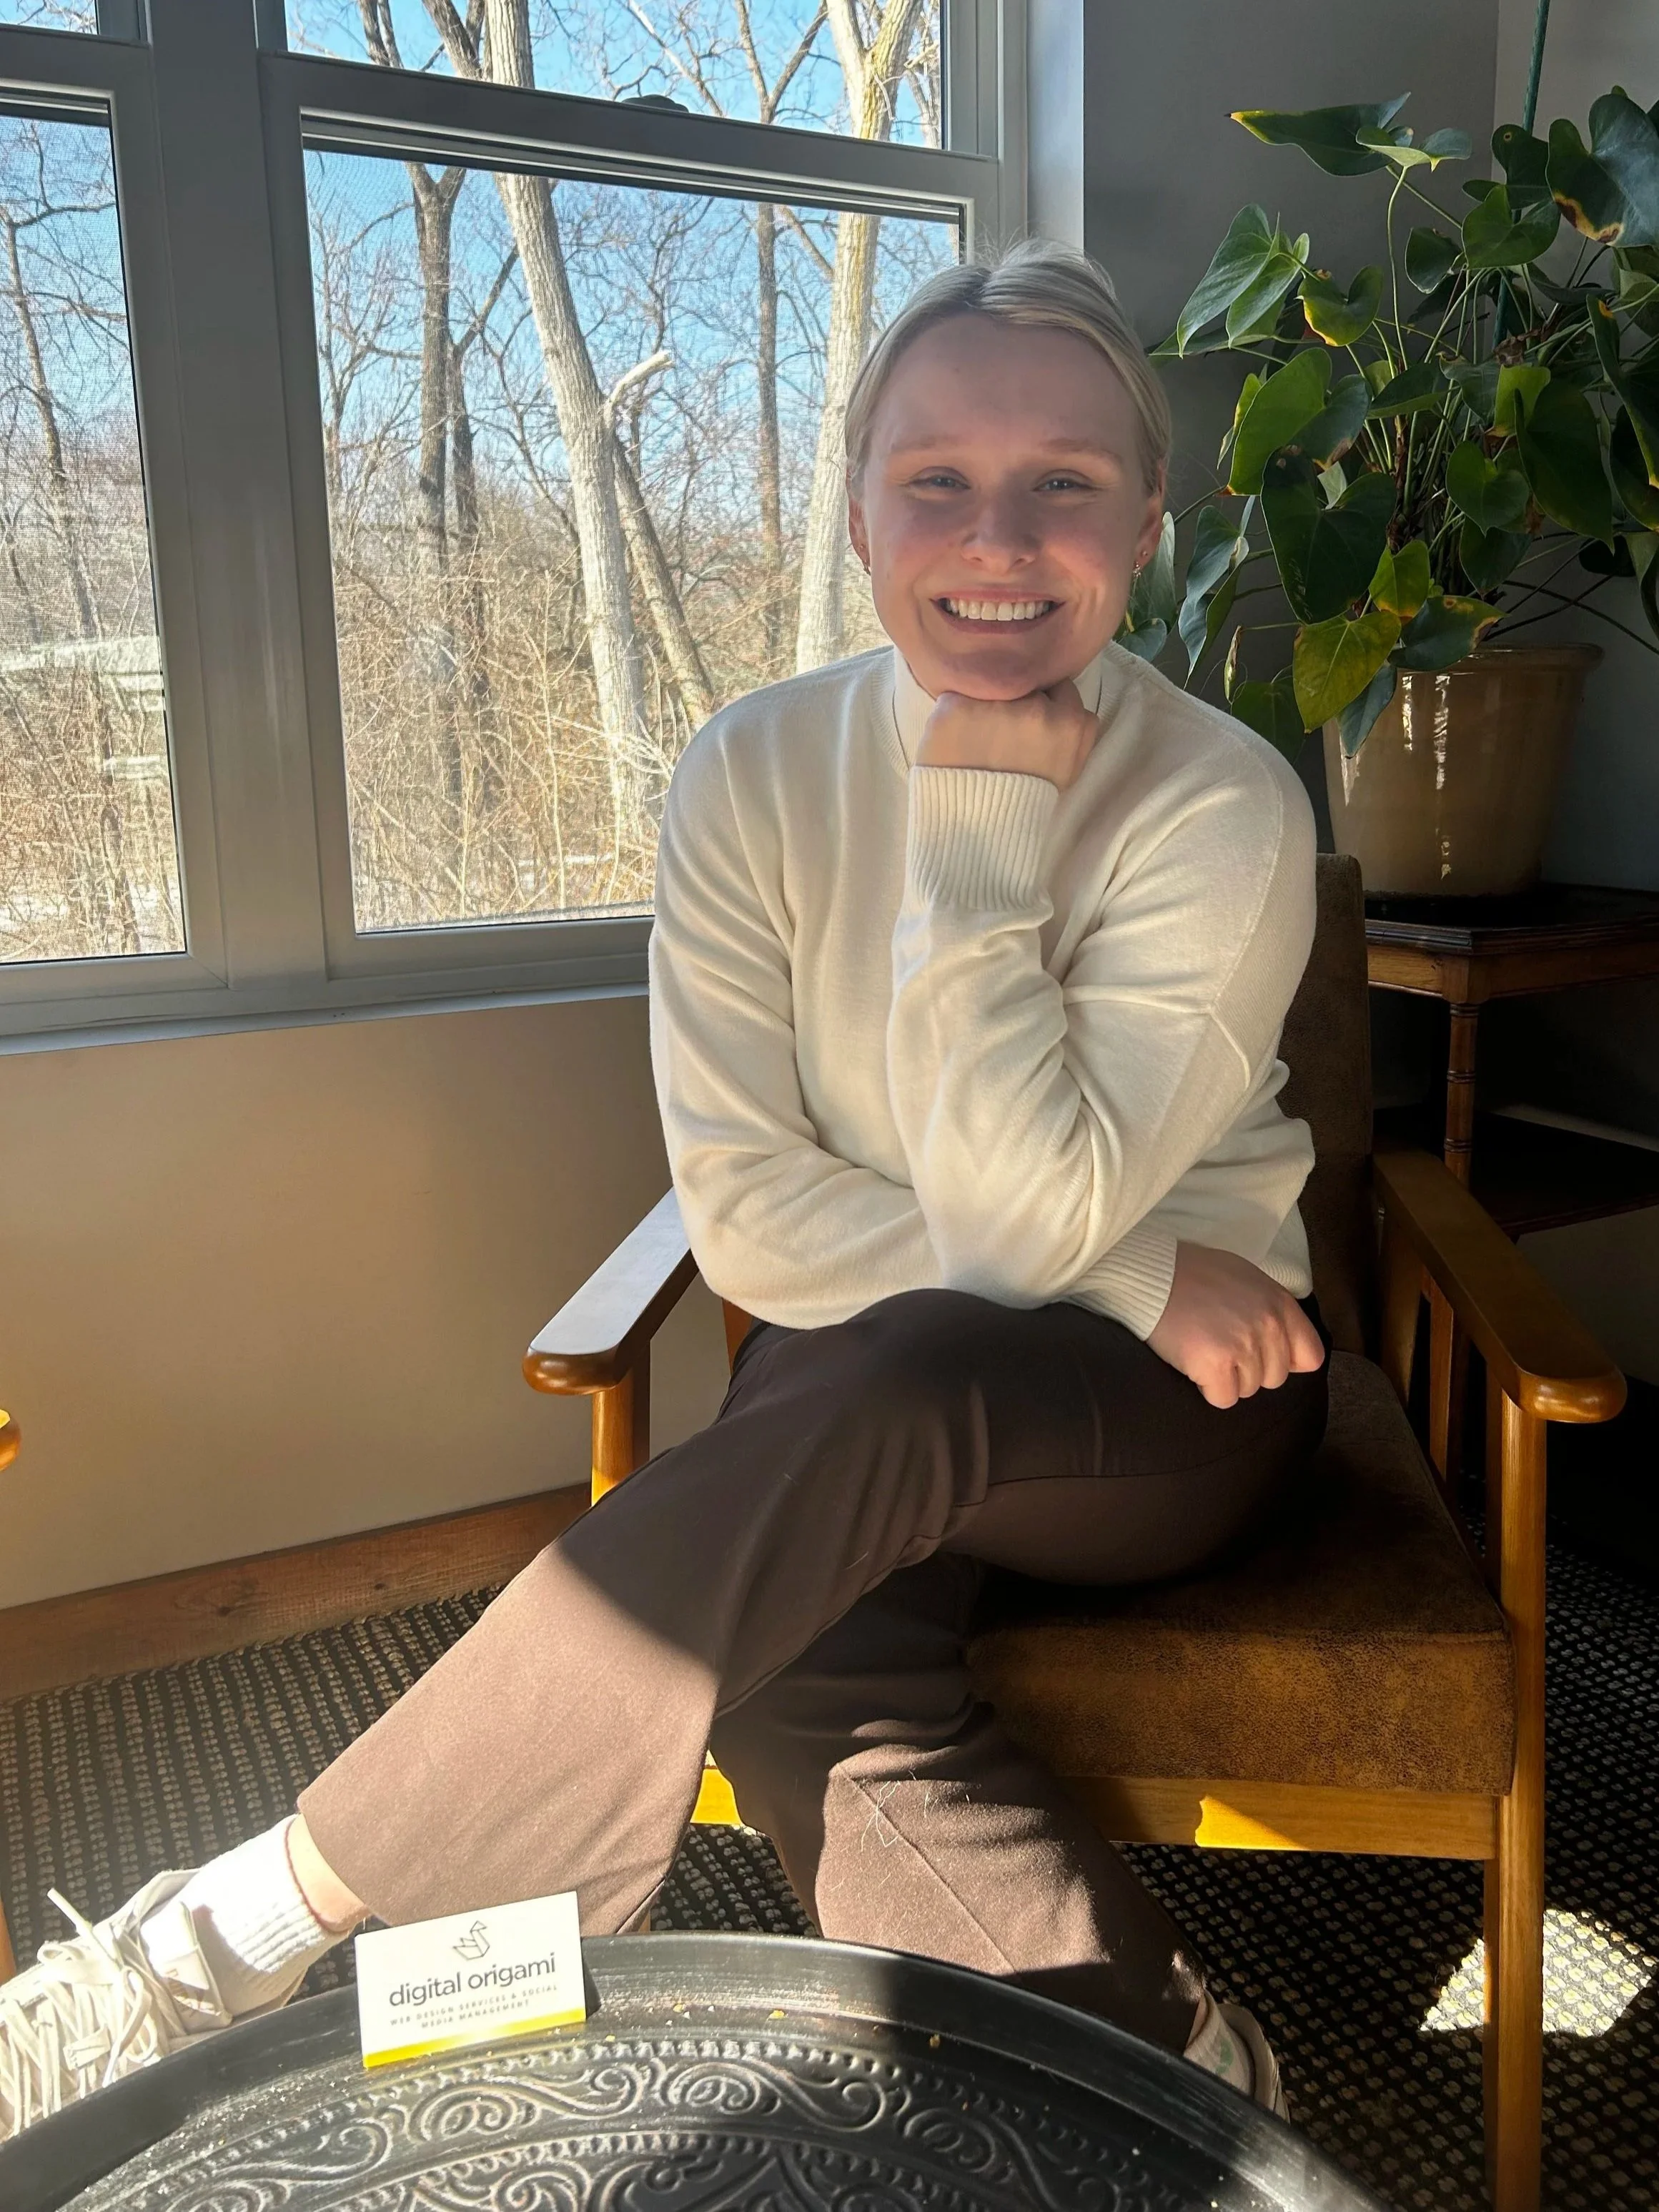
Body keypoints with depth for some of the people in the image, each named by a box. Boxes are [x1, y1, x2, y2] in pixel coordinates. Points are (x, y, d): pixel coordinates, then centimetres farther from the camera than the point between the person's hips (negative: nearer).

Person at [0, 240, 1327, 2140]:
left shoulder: (1223, 807, -13)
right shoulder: (759, 774, -6)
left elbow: (1021, 1223, -22)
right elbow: (743, 1207, -11)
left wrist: (980, 823, -22)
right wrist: (1128, 1276, -17)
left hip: (1173, 1403, -1)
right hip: (869, 1402, 2)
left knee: (897, 1376, -35)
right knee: (797, 1665, -32)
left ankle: (256, 1929, -22)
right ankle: (1158, 2062, -9)